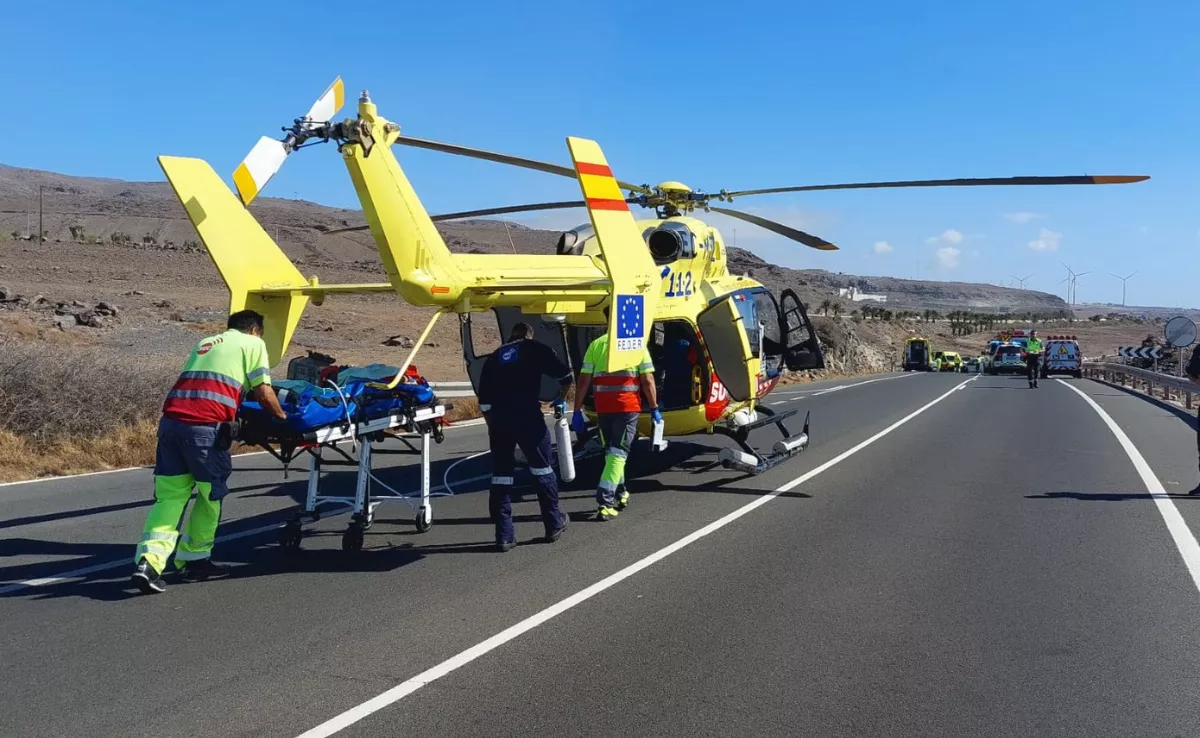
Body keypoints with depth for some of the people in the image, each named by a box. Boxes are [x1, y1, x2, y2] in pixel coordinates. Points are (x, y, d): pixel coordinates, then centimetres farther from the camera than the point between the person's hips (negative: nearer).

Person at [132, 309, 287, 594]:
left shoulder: (205, 343, 32)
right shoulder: (253, 343, 12)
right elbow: (264, 394, 5)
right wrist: (282, 415, 22)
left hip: (171, 420, 6)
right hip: (206, 426, -6)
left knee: (170, 495, 7)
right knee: (211, 495, 12)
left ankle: (149, 560, -8)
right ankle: (194, 560, 20)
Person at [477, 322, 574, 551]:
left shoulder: (494, 357, 19)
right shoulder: (536, 349, 10)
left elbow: (484, 401, 15)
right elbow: (565, 376, 8)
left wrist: (492, 426, 23)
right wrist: (561, 399, 27)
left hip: (498, 418, 3)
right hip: (528, 416, -3)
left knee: (500, 475, 9)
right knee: (542, 469, 12)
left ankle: (504, 535, 9)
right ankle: (554, 524, 22)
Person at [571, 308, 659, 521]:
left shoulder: (596, 345, 4)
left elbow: (584, 381, 0)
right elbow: (647, 380, -4)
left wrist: (577, 410, 4)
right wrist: (654, 408, 3)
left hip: (603, 407, 3)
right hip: (628, 407, -2)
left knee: (611, 451, 19)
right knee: (618, 452, -1)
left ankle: (620, 494, 30)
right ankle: (606, 502, -12)